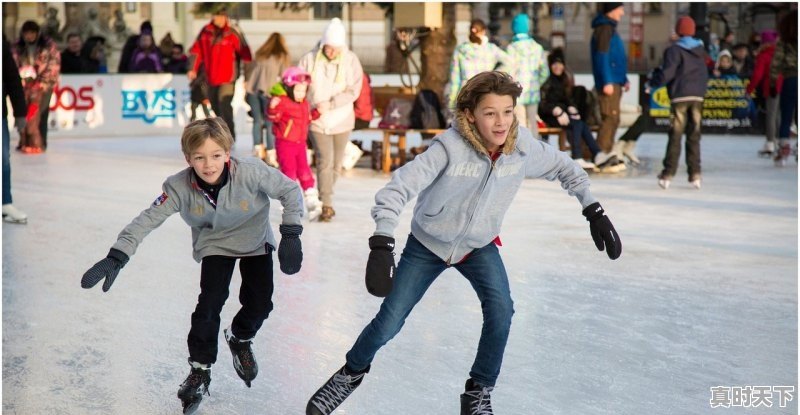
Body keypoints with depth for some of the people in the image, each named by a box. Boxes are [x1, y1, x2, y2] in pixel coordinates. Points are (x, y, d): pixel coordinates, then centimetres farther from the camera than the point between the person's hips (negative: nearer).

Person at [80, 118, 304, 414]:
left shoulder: (250, 173, -34)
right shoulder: (180, 187, -30)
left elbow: (290, 190, -23)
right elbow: (147, 219, -29)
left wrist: (290, 235, -27)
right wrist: (116, 257, -38)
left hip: (255, 240, 0)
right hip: (214, 244, 0)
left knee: (259, 303, -3)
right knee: (210, 300, -15)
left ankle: (240, 339, 32)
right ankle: (200, 370, 2)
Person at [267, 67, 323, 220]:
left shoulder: (304, 104, 9)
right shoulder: (282, 102, -15)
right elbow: (273, 117, -24)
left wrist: (316, 113, 10)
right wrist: (273, 108, -41)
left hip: (300, 143, 6)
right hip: (285, 143, -6)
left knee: (304, 172, 7)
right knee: (289, 172, -2)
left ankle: (312, 202, 9)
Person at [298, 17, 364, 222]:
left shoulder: (351, 60, -7)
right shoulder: (309, 59, -8)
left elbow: (353, 91, -10)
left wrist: (330, 104, -20)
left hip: (342, 119, 2)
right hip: (317, 120, -2)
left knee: (336, 163, 12)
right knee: (325, 161, -12)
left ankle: (324, 197, 31)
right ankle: (326, 205, -9)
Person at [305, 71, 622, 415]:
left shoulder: (523, 147, -20)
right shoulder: (450, 148, -33)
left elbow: (565, 168, 0)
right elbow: (398, 188, -38)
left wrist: (594, 212, -4)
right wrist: (381, 246, -49)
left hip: (479, 246, 3)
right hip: (428, 244, -2)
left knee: (500, 310, -21)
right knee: (387, 324, 1)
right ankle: (352, 372, 33)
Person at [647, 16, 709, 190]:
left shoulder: (674, 50, -7)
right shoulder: (700, 50, 12)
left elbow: (667, 74, -13)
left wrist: (652, 83, 2)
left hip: (680, 97, -4)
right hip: (697, 97, 4)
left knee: (675, 136, -3)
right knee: (694, 136, 7)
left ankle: (668, 175, -4)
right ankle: (695, 174, 3)